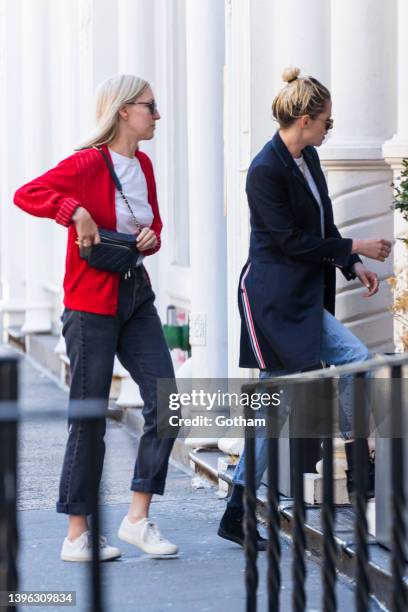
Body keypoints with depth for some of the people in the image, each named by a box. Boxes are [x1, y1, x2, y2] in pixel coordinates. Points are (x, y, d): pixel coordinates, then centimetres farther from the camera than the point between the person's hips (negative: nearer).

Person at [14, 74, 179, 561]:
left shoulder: (143, 166, 10)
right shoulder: (89, 163, -12)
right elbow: (25, 195, -21)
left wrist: (151, 239, 3)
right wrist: (75, 211, -29)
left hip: (136, 295, 7)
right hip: (92, 303, -7)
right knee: (89, 417, -1)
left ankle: (138, 517, 5)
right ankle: (77, 535, 8)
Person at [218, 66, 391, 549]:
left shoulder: (307, 158, 12)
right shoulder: (266, 170, -16)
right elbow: (293, 241, -18)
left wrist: (353, 266, 11)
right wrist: (355, 248, -14)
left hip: (303, 296, 9)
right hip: (274, 299, -9)